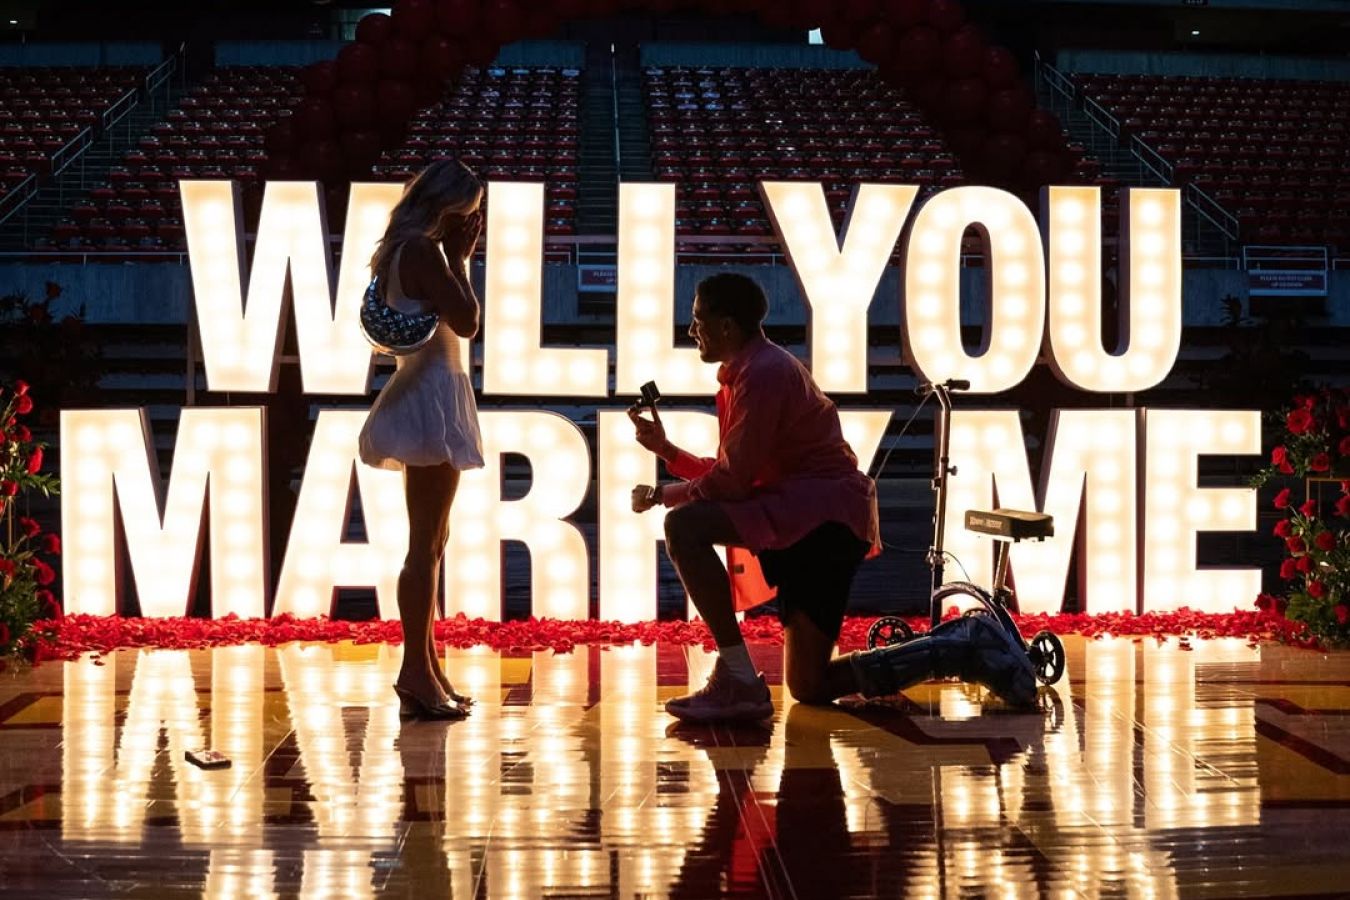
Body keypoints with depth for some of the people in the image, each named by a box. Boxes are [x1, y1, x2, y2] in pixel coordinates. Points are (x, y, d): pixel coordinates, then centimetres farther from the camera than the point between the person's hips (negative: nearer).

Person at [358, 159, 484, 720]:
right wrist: (459, 259, -7)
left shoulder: (405, 252, 17)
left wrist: (457, 258, 14)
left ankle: (426, 670, 20)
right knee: (426, 543, -10)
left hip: (425, 395, 11)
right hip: (432, 394, -11)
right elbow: (466, 321, -17)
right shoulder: (423, 250, -13)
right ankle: (416, 673, -9)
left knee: (431, 540, 15)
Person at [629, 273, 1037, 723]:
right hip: (804, 521, 10)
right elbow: (730, 475, 20)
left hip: (823, 513, -10)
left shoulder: (763, 373, -11)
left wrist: (662, 494, -3)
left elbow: (733, 482, -15)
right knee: (809, 686, 8)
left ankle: (738, 681, -22)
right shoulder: (745, 372, 21)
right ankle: (966, 645, 15)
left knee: (684, 526, -24)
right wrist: (666, 449, 15)